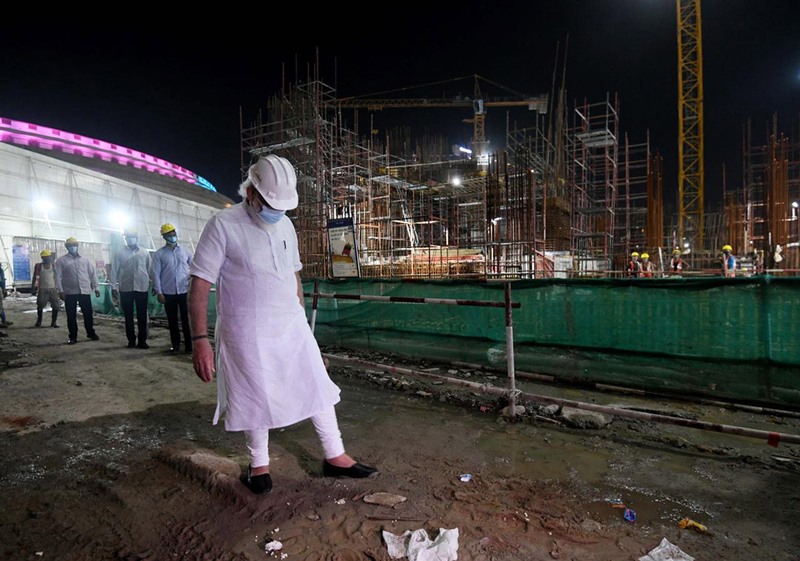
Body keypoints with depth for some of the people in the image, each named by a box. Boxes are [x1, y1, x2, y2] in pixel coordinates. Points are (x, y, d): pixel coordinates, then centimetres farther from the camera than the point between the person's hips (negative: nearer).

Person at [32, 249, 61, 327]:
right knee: (40, 306, 5)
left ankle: (53, 322, 8)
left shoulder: (53, 266, 4)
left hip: (52, 289, 1)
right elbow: (35, 278, 2)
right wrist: (33, 289, -1)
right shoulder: (39, 266, 0)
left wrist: (58, 288, 5)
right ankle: (39, 321, 23)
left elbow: (55, 278, 7)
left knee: (56, 306, -3)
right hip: (42, 289, -1)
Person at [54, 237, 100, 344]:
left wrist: (96, 287, 6)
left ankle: (91, 333, 22)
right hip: (70, 292, -2)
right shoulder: (61, 260, 2)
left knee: (88, 313, 7)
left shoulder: (85, 259, 11)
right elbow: (58, 276, -3)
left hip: (85, 291, 2)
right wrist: (60, 290, -11)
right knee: (71, 315, 4)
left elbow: (92, 273, 11)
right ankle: (73, 337, 13)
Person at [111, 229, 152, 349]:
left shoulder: (145, 252, 8)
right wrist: (113, 287, -4)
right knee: (128, 316, 7)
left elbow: (149, 269, 8)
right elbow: (114, 270, 2)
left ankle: (142, 341, 7)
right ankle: (131, 340, 16)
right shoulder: (119, 252, 4)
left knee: (142, 316, 1)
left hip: (142, 288, 0)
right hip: (125, 289, 0)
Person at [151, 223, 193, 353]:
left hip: (184, 291, 0)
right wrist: (158, 292, -6)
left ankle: (189, 345, 7)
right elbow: (155, 273, -2)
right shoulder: (159, 254, 1)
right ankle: (175, 344, 20)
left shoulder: (184, 251, 6)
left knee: (186, 318, 0)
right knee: (172, 320, 8)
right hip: (168, 292, 0)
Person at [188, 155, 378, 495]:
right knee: (257, 399, 9)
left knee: (319, 388, 8)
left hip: (292, 327, 6)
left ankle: (335, 457, 24)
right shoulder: (223, 226, -12)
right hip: (247, 333, -5)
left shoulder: (285, 225, 7)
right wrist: (200, 340, -19)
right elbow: (200, 285, -14)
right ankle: (259, 464, 33)